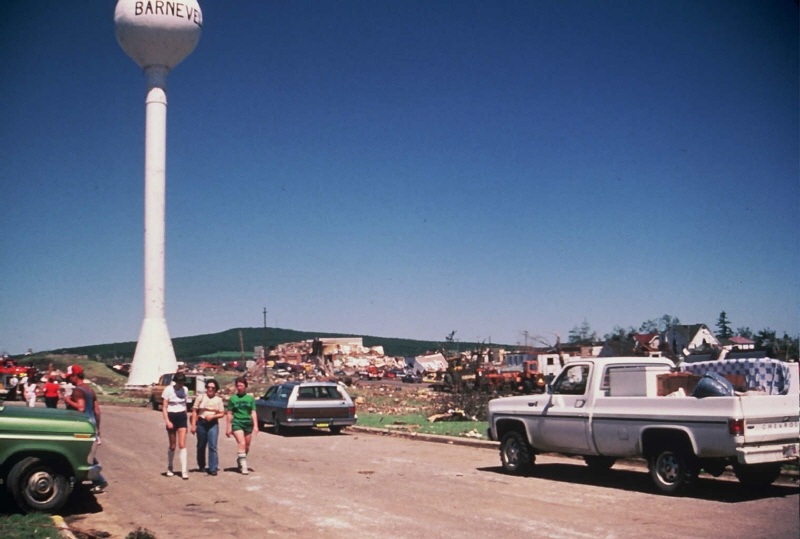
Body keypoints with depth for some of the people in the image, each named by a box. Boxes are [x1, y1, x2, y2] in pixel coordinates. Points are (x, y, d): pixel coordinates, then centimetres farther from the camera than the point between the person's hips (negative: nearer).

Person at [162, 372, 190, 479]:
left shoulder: (185, 390, 4)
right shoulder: (168, 390, -9)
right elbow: (164, 407, -9)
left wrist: (187, 422, 16)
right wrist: (167, 421, -19)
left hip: (182, 417, 2)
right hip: (172, 417, -2)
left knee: (182, 445, -7)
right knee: (172, 446, 7)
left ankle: (184, 470, -9)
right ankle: (169, 468, 27)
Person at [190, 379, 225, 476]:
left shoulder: (219, 399, 5)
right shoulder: (201, 397, 3)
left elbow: (222, 414, 5)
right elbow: (194, 411, 2)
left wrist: (212, 416, -13)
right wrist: (193, 425, -5)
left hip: (213, 424, -1)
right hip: (201, 423, 1)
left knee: (212, 446, -10)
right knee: (201, 446, 10)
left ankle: (213, 468, -9)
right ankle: (201, 466, 27)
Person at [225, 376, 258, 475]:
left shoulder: (250, 398, 8)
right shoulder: (232, 399, 4)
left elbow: (253, 413, 6)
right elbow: (230, 414, 5)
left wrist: (255, 426, -2)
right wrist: (229, 427, 2)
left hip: (248, 424, 3)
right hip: (237, 423, -3)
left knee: (247, 446, 8)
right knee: (241, 443, -18)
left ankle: (239, 462, 29)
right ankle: (243, 466, -17)